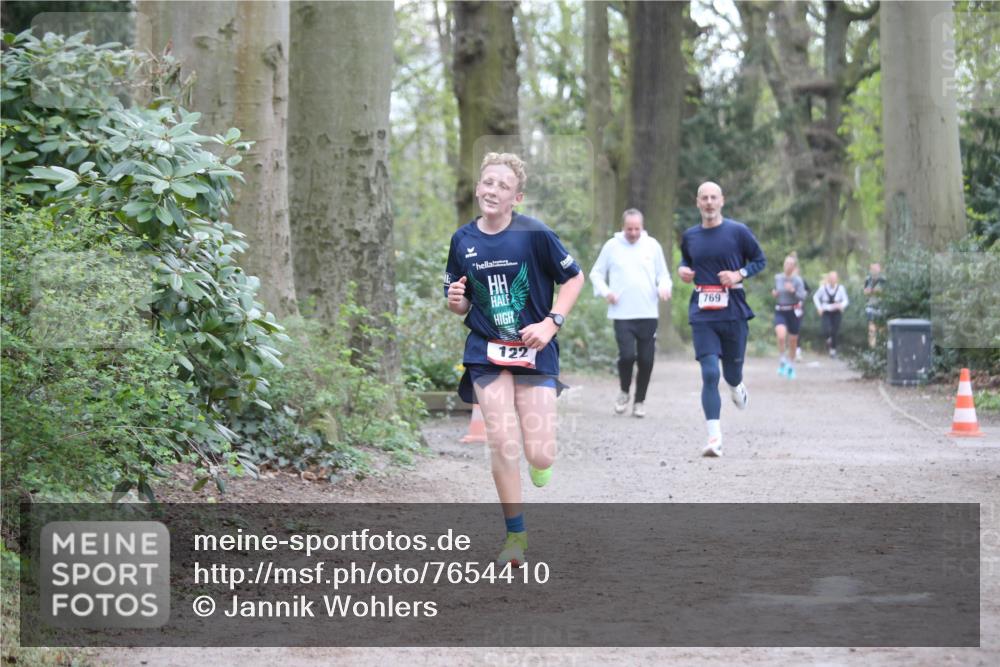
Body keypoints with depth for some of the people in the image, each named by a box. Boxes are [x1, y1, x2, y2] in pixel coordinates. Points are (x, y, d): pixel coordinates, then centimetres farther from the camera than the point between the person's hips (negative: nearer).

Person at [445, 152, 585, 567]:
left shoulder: (535, 235, -10)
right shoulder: (463, 240, 2)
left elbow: (574, 277, 1)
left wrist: (552, 322, -9)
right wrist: (456, 301, -11)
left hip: (534, 351, -2)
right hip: (487, 351, 2)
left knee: (540, 456, -7)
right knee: (503, 447, -10)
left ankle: (538, 461, 33)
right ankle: (516, 535, 6)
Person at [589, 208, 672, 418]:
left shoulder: (652, 245, 7)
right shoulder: (612, 246, 4)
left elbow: (663, 274, 15)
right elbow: (596, 273, 12)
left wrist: (664, 287, -7)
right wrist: (605, 291, -6)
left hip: (648, 314, 2)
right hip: (622, 314, -2)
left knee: (646, 360, 2)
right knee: (627, 355, -16)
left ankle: (640, 401, 19)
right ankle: (624, 392, 11)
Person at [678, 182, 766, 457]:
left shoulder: (738, 231, -1)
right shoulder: (689, 236, 8)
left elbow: (760, 260, 6)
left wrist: (740, 274, -11)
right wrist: (682, 269, 3)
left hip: (734, 311, -1)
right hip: (702, 313, 1)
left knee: (732, 372, 9)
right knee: (709, 373, -11)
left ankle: (737, 386, 50)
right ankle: (714, 438, -12)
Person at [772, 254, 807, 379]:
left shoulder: (797, 280, -6)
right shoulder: (777, 278, 4)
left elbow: (802, 296, -13)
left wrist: (793, 291, -28)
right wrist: (774, 293, 1)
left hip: (793, 312, -1)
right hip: (780, 312, 1)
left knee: (793, 341, 10)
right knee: (781, 336, -25)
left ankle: (791, 365, 32)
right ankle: (782, 361, -5)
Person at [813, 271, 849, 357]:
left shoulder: (840, 288, -6)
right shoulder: (823, 288, -5)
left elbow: (846, 300, 3)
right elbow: (815, 297, 10)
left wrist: (841, 305, -17)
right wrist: (819, 307, 2)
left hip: (837, 313, 0)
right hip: (826, 312, 0)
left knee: (834, 332, 0)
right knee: (826, 331, -16)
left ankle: (833, 350, 18)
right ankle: (828, 340, 21)